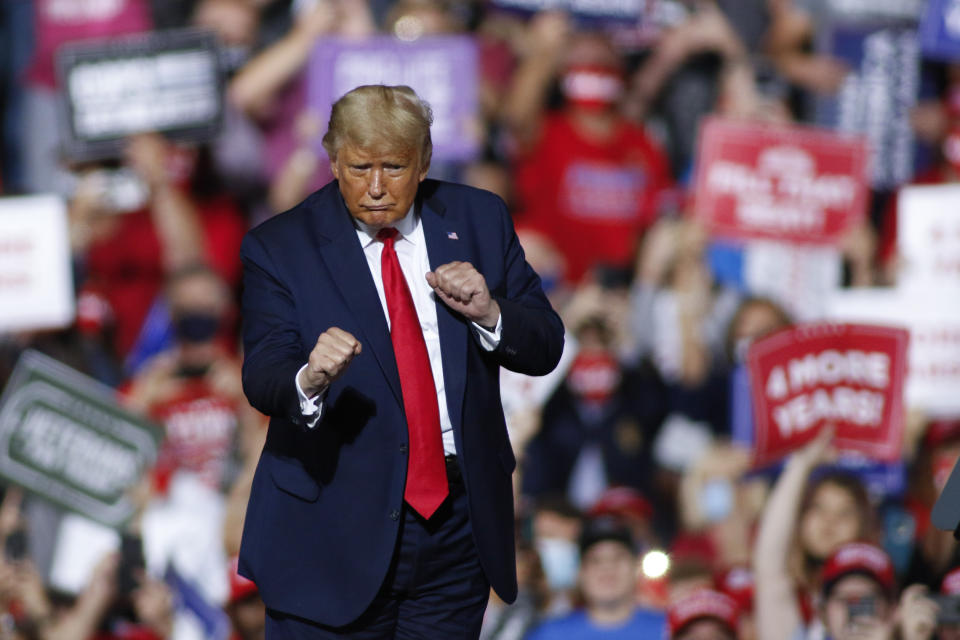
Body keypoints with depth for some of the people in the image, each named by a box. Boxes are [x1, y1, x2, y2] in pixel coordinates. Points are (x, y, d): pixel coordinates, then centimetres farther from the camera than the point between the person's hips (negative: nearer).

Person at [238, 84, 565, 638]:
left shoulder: (478, 220, 5)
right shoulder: (280, 246, -4)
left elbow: (544, 348, 7)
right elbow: (263, 377, -15)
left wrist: (489, 314, -14)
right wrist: (309, 380, -38)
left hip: (460, 524, 3)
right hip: (335, 534, -3)